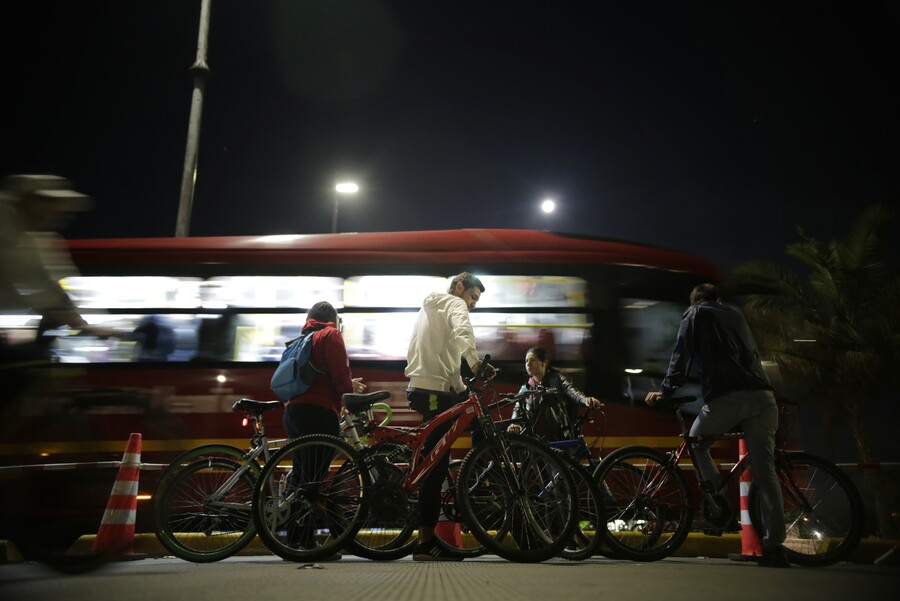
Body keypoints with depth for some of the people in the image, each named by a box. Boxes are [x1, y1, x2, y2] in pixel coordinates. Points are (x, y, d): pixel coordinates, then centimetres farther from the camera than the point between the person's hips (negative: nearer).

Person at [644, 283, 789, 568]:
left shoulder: (694, 314, 14)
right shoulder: (735, 314, 29)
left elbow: (681, 355, 7)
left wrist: (665, 390, 13)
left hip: (726, 397, -4)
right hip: (762, 396, 5)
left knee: (696, 442, 21)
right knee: (765, 471, 3)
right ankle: (775, 546, 0)